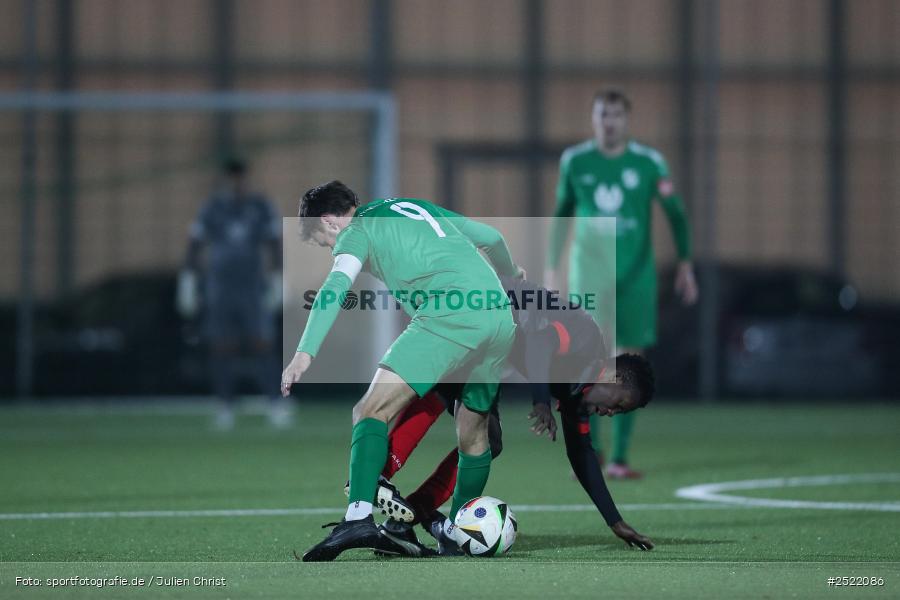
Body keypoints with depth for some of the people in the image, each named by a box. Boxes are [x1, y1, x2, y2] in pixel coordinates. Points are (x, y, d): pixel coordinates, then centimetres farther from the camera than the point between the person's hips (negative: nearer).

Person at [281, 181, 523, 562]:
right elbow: (492, 237, 38)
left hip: (450, 315, -8)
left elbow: (336, 287, -10)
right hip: (500, 318, 8)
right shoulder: (418, 208, 32)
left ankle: (359, 517, -30)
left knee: (371, 410, -12)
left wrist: (304, 353, -21)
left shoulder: (356, 232, 10)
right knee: (473, 431, 21)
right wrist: (510, 273, 60)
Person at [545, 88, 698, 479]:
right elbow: (562, 215, 16)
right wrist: (551, 267, 15)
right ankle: (591, 447, -6)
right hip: (589, 271, 0)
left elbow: (675, 214, 2)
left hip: (635, 274, 0)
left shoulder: (649, 163, 0)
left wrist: (685, 264, -7)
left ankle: (619, 458, 9)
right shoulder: (575, 162, 4)